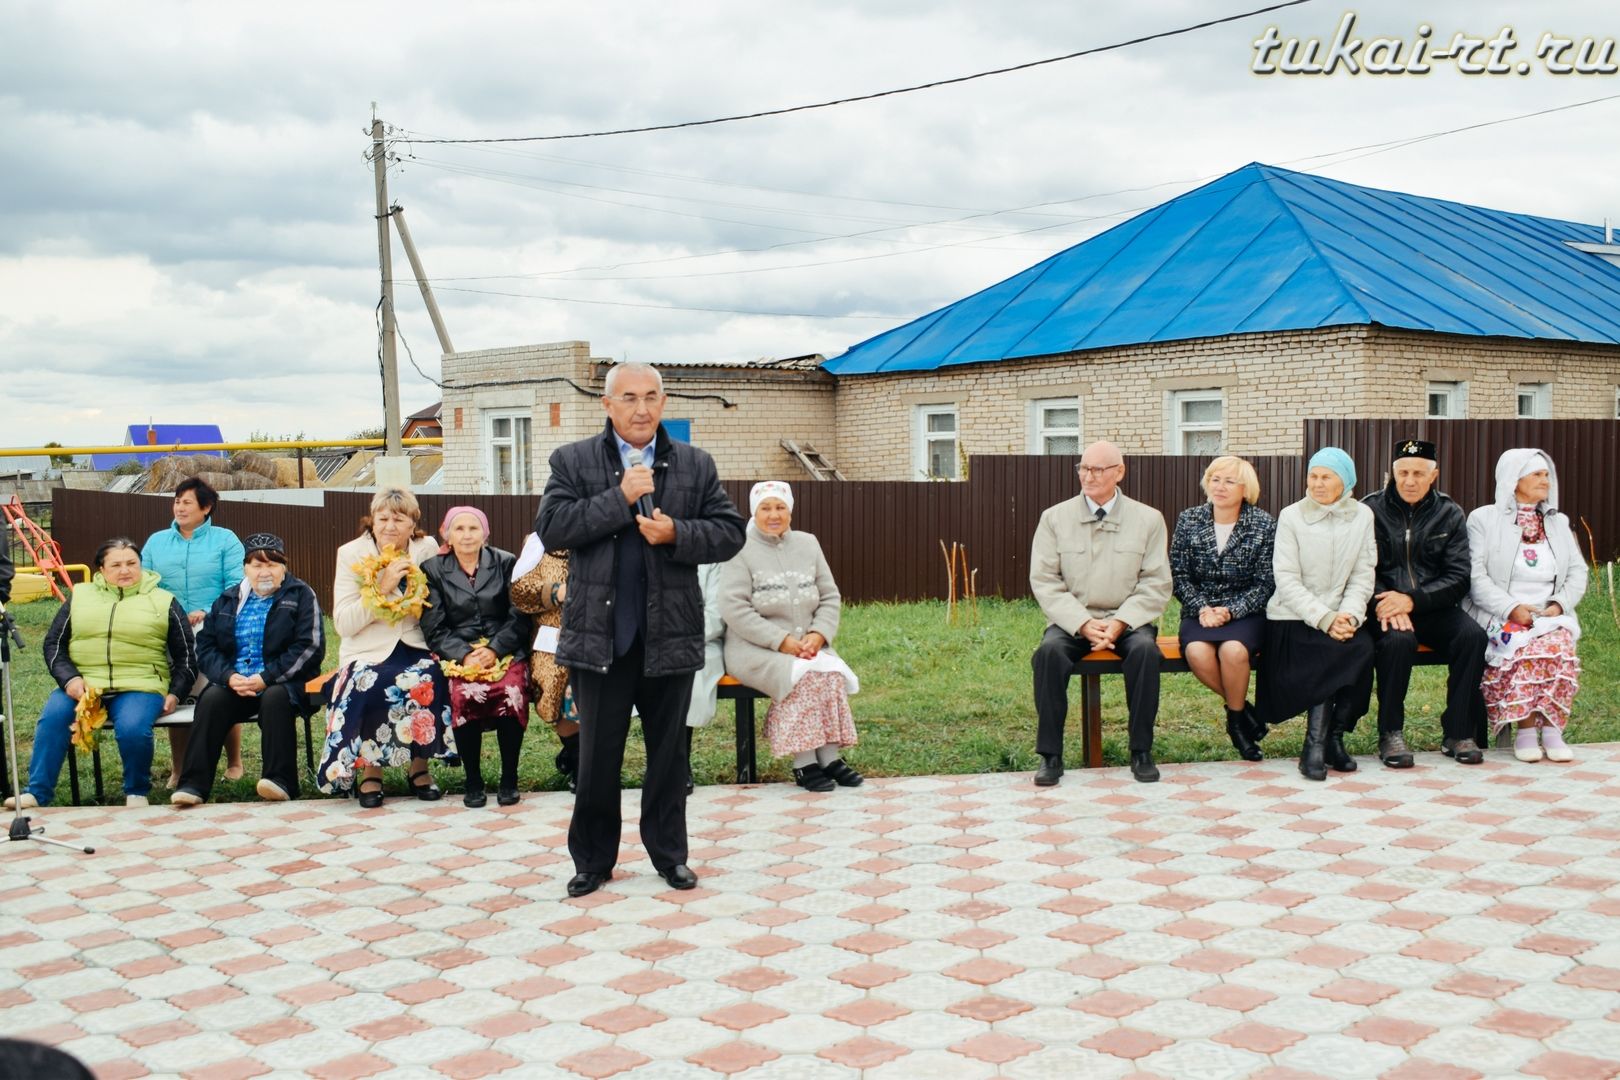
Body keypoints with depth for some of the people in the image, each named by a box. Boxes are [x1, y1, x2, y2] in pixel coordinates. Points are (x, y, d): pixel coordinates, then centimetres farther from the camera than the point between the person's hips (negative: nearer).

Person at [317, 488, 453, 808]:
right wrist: (381, 589, -19)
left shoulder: (427, 550, 3)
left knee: (430, 681, -29)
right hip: (369, 653, -1)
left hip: (416, 649, 1)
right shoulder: (352, 554, -1)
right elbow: (342, 623, -10)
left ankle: (420, 767, -8)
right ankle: (370, 769, -10)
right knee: (372, 686, -32)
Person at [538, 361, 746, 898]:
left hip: (670, 633, 1)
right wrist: (620, 498, -16)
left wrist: (676, 534, -14)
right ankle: (593, 859, 21)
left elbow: (730, 532, 3)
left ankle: (669, 854, 25)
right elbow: (550, 528, -10)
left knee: (668, 750, 12)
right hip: (600, 634, -1)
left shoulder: (696, 465, 7)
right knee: (597, 753, 7)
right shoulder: (573, 461, 2)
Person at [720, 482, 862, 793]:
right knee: (804, 676, -32)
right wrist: (781, 641, -19)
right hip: (754, 649, -4)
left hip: (806, 647, 5)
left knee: (834, 673, -26)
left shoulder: (807, 544, 12)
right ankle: (804, 763, -23)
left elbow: (830, 597, 12)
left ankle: (830, 757, -20)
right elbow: (734, 608, -13)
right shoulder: (741, 550, -4)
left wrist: (818, 635, -7)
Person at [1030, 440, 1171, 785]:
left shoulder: (1148, 519, 4)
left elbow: (1156, 584, 1)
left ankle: (1141, 751, -17)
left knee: (1145, 649, -32)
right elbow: (1044, 581, -1)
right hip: (1073, 620, 0)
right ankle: (1050, 754, -20)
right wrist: (1083, 623, -14)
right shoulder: (1054, 518, 4)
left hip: (1128, 620, 0)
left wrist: (1120, 622, -15)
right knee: (1049, 651, -30)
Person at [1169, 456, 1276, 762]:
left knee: (1233, 649, -34)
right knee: (1197, 652, -32)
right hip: (1200, 613, 2)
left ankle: (1235, 716, -6)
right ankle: (1242, 706, -5)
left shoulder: (1264, 524, -1)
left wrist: (1229, 611, -17)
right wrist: (1202, 609, -13)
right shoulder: (1188, 520, 4)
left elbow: (1265, 584, -3)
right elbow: (1179, 576, 3)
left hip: (1245, 613, -2)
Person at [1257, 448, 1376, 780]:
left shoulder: (1362, 516, 7)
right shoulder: (1291, 516, -2)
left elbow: (1363, 575, 3)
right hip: (1294, 618, -3)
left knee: (1364, 647, -27)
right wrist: (1325, 619, -18)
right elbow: (1287, 581, -8)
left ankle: (1333, 738, -14)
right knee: (1337, 651, -29)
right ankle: (1315, 746, -20)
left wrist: (1350, 616, -15)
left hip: (1341, 618, 3)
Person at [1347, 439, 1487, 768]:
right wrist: (1386, 606, -23)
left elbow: (1458, 578, -1)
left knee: (1472, 635, -26)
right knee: (1398, 639, -34)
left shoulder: (1449, 514, 7)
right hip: (1385, 606, -2)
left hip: (1433, 608, 2)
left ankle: (1459, 732, -13)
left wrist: (1412, 600, -17)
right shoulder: (1371, 510, 3)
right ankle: (1390, 734, -19)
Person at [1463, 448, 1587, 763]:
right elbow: (1475, 576, -6)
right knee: (1523, 649, -34)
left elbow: (1578, 572, 13)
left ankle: (1551, 728, -22)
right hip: (1499, 618, -3)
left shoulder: (1558, 522, 19)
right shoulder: (1483, 519, 4)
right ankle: (1525, 729, -22)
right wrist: (1512, 609, -18)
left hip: (1550, 617, 3)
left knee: (1558, 645, -31)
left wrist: (1559, 604, -7)